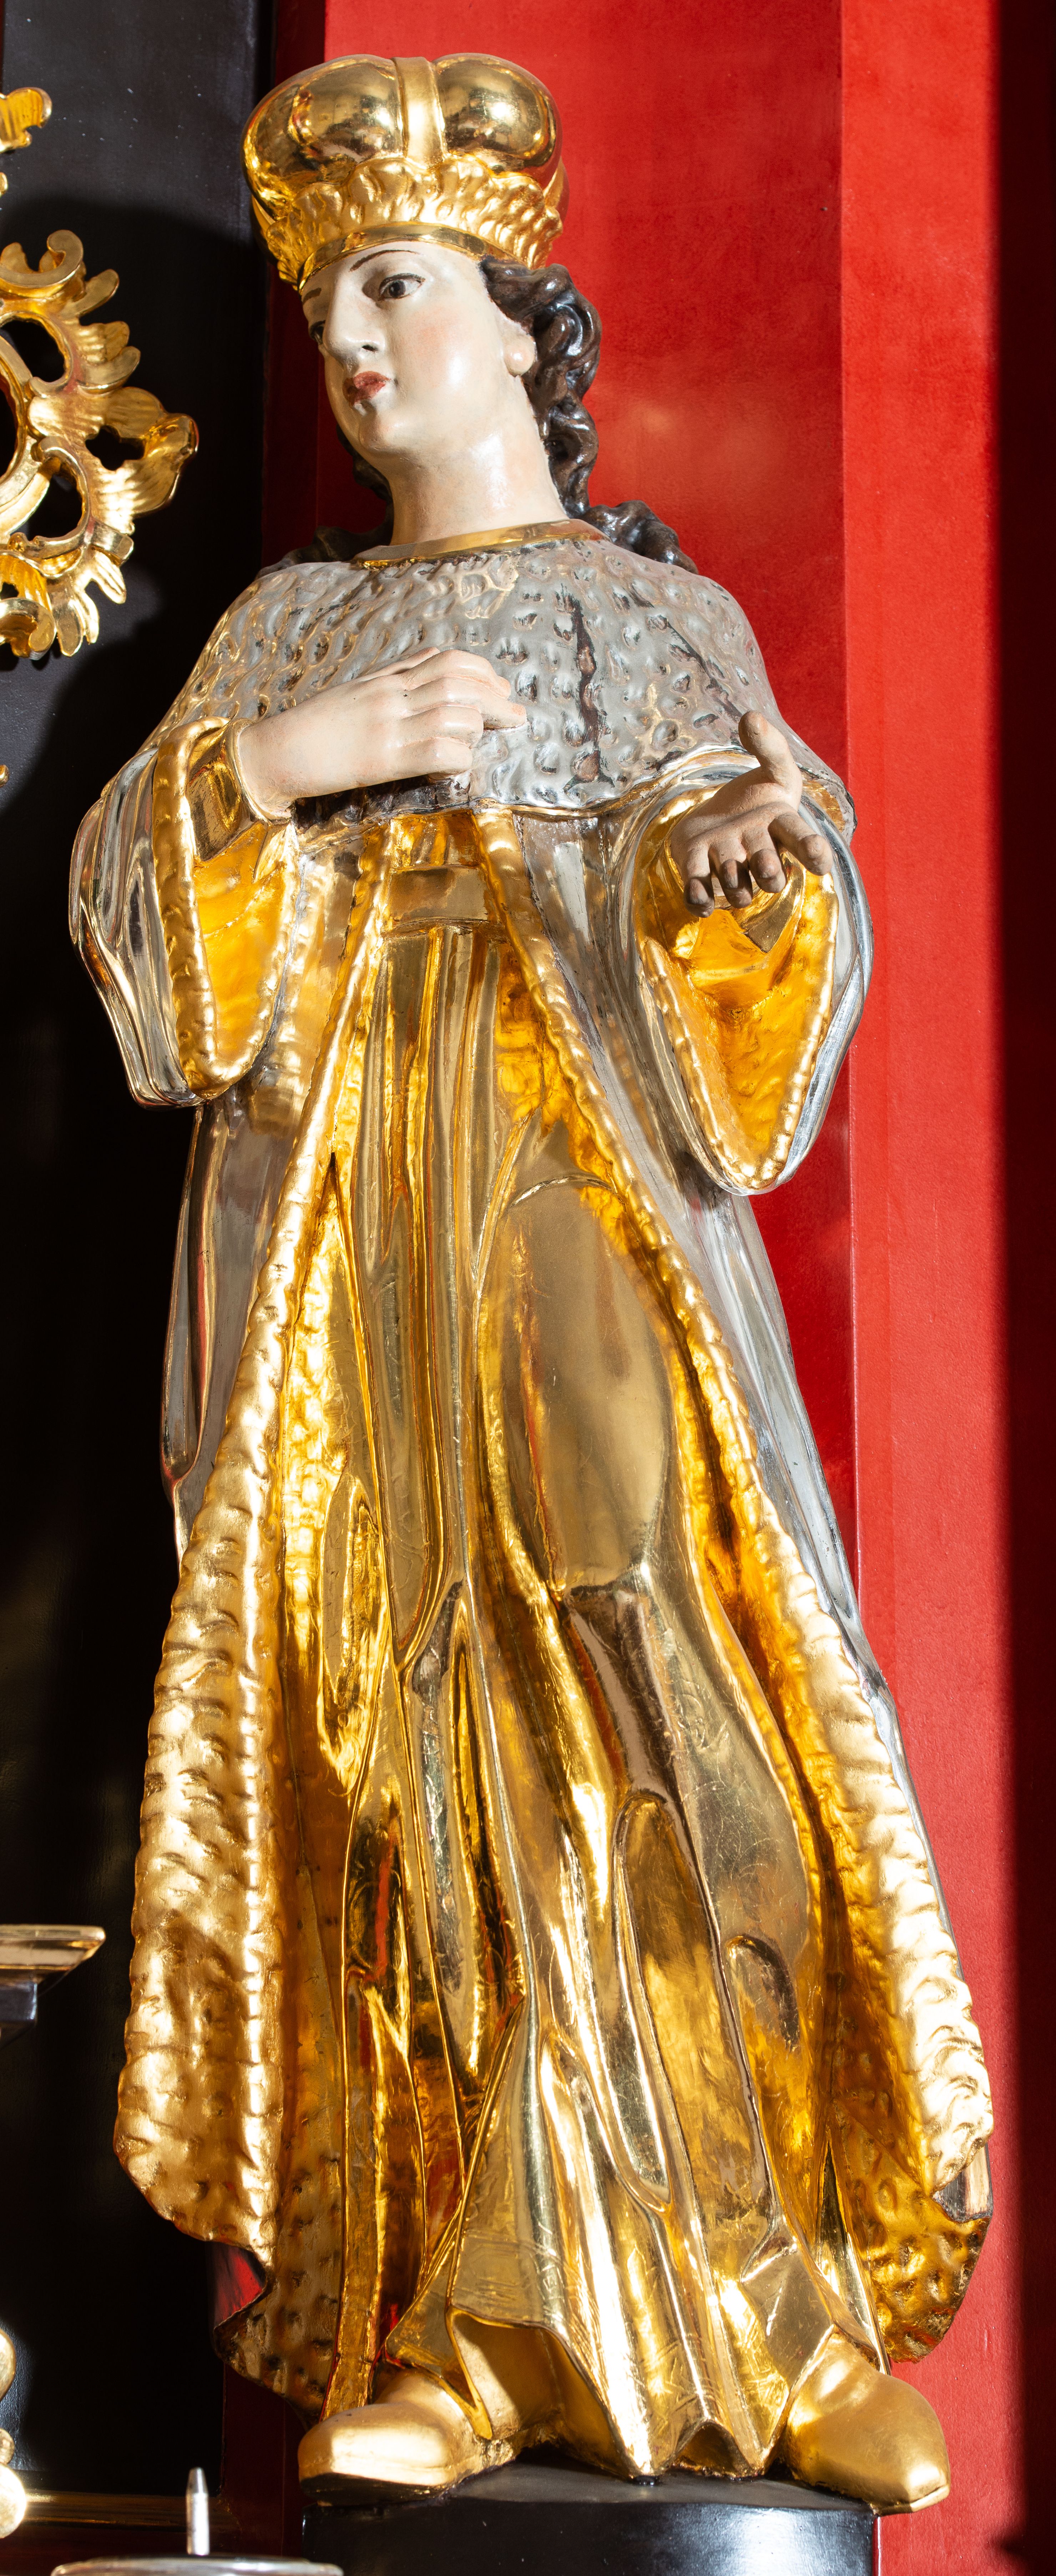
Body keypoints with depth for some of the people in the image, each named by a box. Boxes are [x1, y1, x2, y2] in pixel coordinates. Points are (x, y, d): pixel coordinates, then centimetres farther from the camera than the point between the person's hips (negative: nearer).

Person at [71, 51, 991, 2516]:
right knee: (380, 1733, -7)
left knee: (643, 1701, -16)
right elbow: (130, 887, 9)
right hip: (336, 1227, 2)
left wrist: (753, 850, -17)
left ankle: (753, 2309, -12)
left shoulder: (670, 621, 13)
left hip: (587, 1205, -2)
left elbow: (747, 982, 5)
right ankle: (441, 2340, -6)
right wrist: (288, 758, -8)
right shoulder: (286, 625, 20)